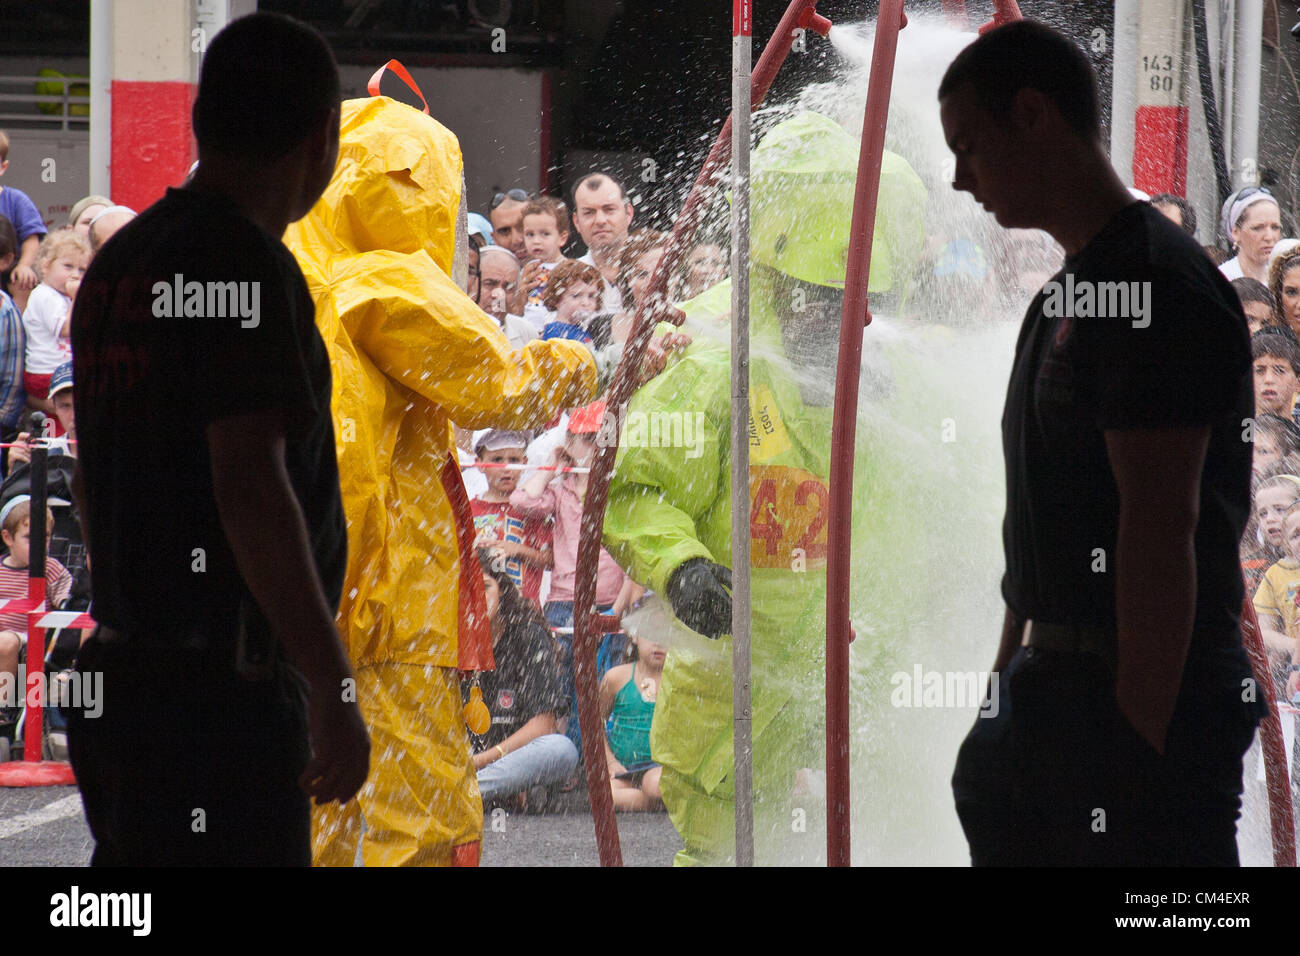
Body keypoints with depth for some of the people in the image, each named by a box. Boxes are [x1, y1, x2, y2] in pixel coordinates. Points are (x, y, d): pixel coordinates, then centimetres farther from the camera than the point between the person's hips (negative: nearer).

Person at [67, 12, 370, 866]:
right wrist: (337, 695, -22)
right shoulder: (246, 263, -15)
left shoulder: (123, 261, 13)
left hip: (125, 675, 9)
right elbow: (251, 486, -23)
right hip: (223, 699, -9)